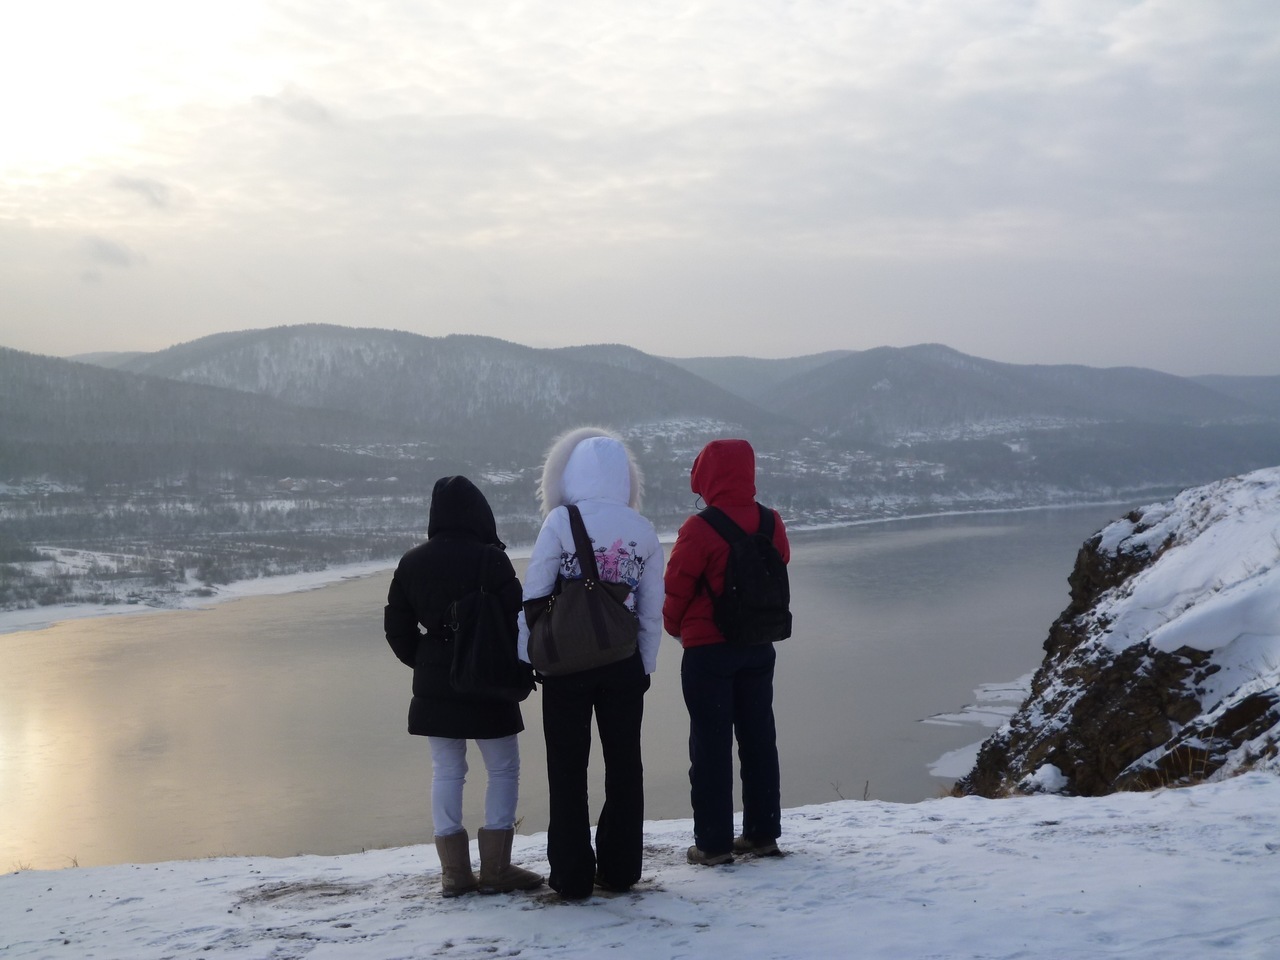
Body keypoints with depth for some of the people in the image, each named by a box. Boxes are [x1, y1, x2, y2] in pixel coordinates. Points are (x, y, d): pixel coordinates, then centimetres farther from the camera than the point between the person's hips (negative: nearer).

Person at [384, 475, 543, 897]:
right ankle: (496, 868, 3)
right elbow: (515, 616, -12)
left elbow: (397, 627, 7)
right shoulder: (489, 558, -12)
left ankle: (454, 871, 10)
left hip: (433, 686, 5)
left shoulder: (412, 563, 3)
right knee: (503, 770, 6)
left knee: (446, 771, 10)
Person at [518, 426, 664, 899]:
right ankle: (619, 868, 17)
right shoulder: (642, 530, 1)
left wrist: (525, 656, -2)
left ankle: (572, 874, 7)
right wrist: (645, 664, 13)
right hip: (624, 664, 3)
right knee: (624, 764, 12)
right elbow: (652, 609, 4)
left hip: (566, 664, -3)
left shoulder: (561, 522, -9)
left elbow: (534, 594, -10)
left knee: (568, 769, 5)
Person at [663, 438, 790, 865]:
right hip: (759, 647, 5)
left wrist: (675, 626, 10)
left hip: (708, 650, -5)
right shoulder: (771, 523, 0)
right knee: (759, 738, 13)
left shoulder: (700, 529, -17)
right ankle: (763, 832, 19)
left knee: (710, 743, 2)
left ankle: (713, 842, 4)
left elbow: (677, 589, -10)